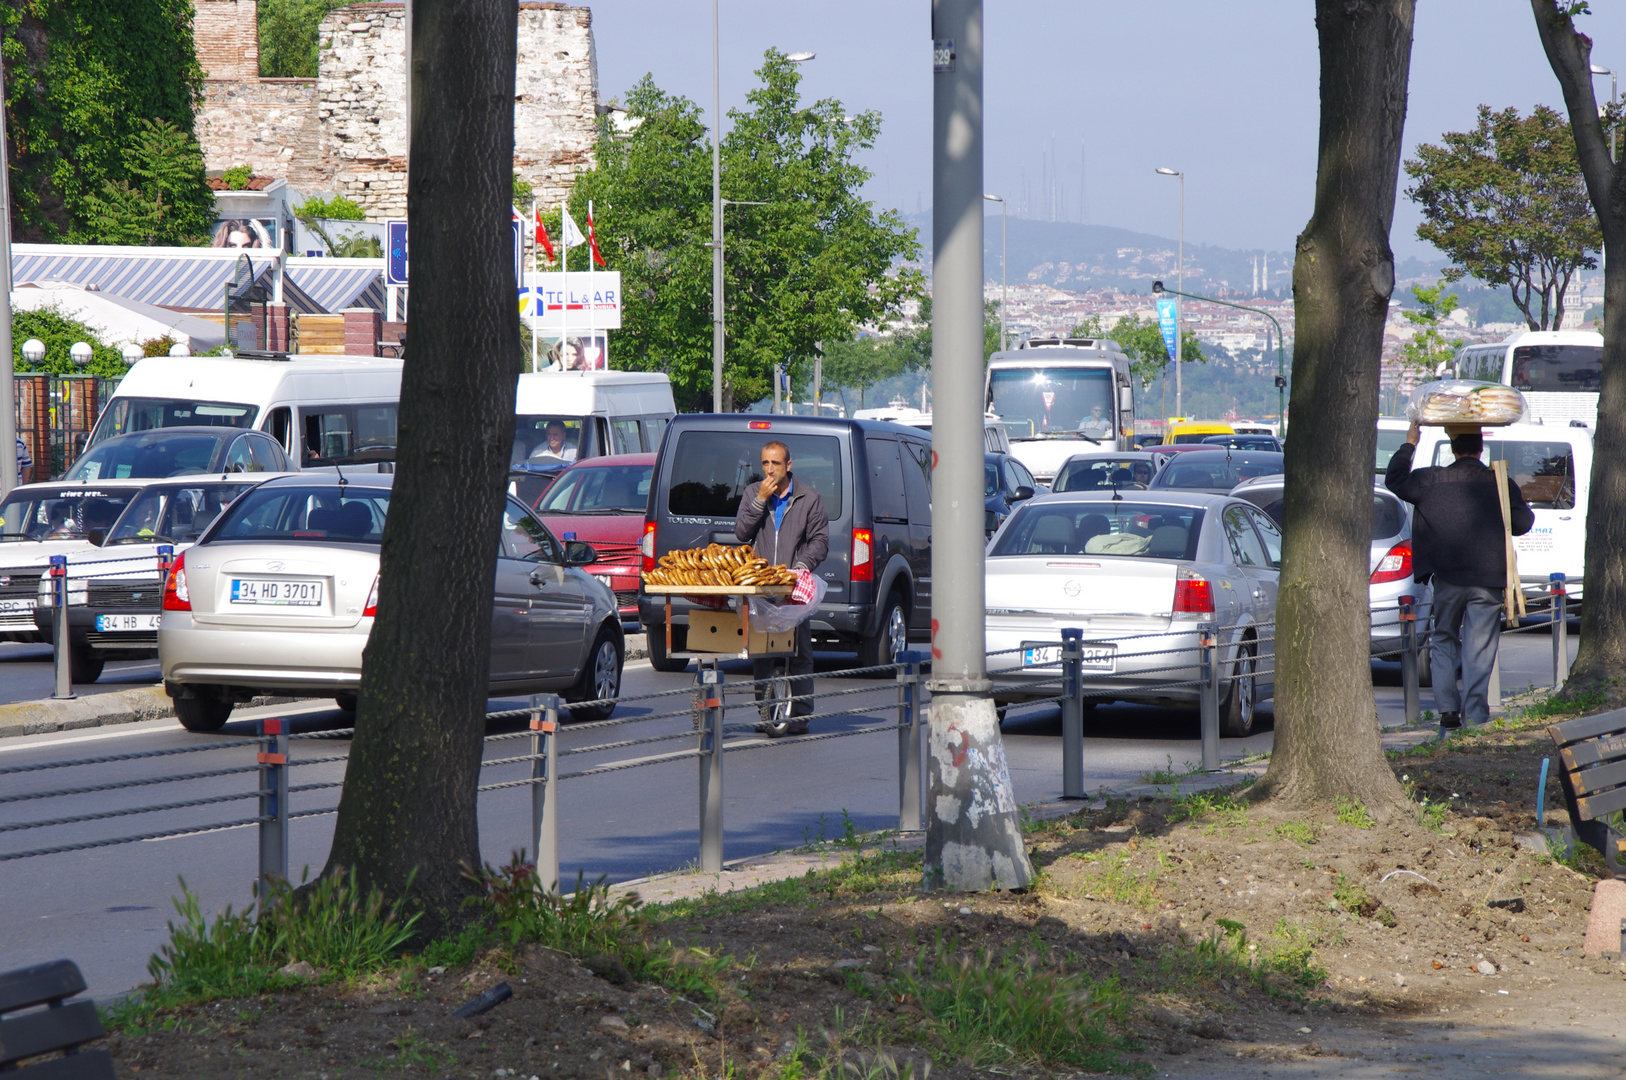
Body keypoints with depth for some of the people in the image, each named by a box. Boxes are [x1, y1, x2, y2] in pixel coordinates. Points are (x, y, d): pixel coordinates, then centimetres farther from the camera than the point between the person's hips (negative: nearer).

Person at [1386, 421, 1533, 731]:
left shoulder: (1431, 480, -2)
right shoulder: (1500, 483, -1)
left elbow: (1395, 480, 14)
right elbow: (1523, 523, 4)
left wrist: (1409, 445, 24)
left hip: (1448, 578, 0)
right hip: (1487, 581, 0)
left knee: (1443, 640, 14)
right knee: (1479, 649, 3)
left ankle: (1447, 708, 2)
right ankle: (1474, 714, -2)